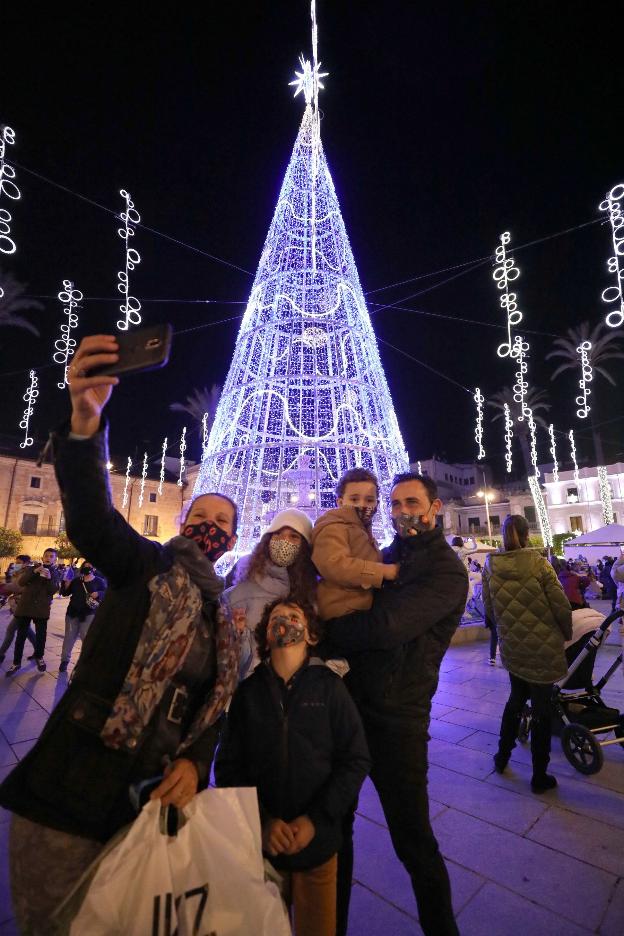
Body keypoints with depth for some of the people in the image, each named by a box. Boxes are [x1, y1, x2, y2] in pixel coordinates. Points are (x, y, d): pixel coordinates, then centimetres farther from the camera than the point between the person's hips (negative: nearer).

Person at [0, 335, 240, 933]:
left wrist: (193, 762, -9)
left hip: (146, 801, 5)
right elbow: (91, 519, -26)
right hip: (69, 798, -5)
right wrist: (85, 422, -41)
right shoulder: (144, 565, -5)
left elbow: (213, 705, 11)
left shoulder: (222, 619, 10)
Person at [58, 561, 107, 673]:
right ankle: (64, 660, 21)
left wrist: (98, 594, -20)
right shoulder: (76, 580, 9)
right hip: (73, 612, 3)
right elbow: (64, 593, 8)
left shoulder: (99, 581, 1)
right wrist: (66, 583, -9)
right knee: (69, 637, 8)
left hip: (89, 614, -3)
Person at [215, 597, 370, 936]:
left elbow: (356, 761, -8)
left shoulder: (329, 685, -11)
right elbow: (228, 767, -2)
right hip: (260, 842, 1)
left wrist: (316, 819, -14)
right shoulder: (248, 691, -6)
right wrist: (260, 820, -13)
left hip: (317, 841, -1)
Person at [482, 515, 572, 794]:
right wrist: (567, 633, 7)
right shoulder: (538, 563, -15)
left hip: (510, 647, 3)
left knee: (516, 698, 24)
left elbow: (489, 607, 3)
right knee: (541, 708, 11)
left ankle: (502, 756, 36)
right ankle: (539, 776, 24)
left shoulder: (490, 565, -5)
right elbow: (561, 605, -11)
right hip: (542, 647, -3)